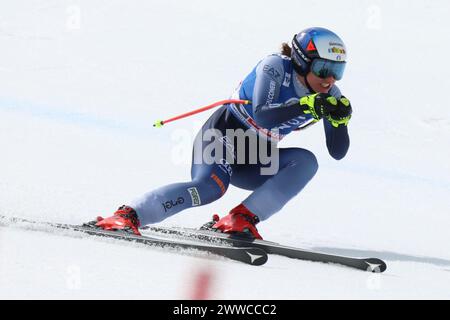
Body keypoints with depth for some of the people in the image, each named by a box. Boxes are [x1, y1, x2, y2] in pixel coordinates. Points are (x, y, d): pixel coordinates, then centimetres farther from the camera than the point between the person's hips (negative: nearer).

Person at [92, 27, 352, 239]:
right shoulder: (275, 66, -18)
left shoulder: (327, 94, -2)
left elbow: (338, 152, -5)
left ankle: (241, 219, -23)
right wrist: (306, 107, -42)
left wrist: (340, 119, -24)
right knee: (210, 187, -34)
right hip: (223, 132, -6)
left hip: (253, 161, 7)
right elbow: (261, 116, -33)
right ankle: (127, 216, -29)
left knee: (306, 162, -19)